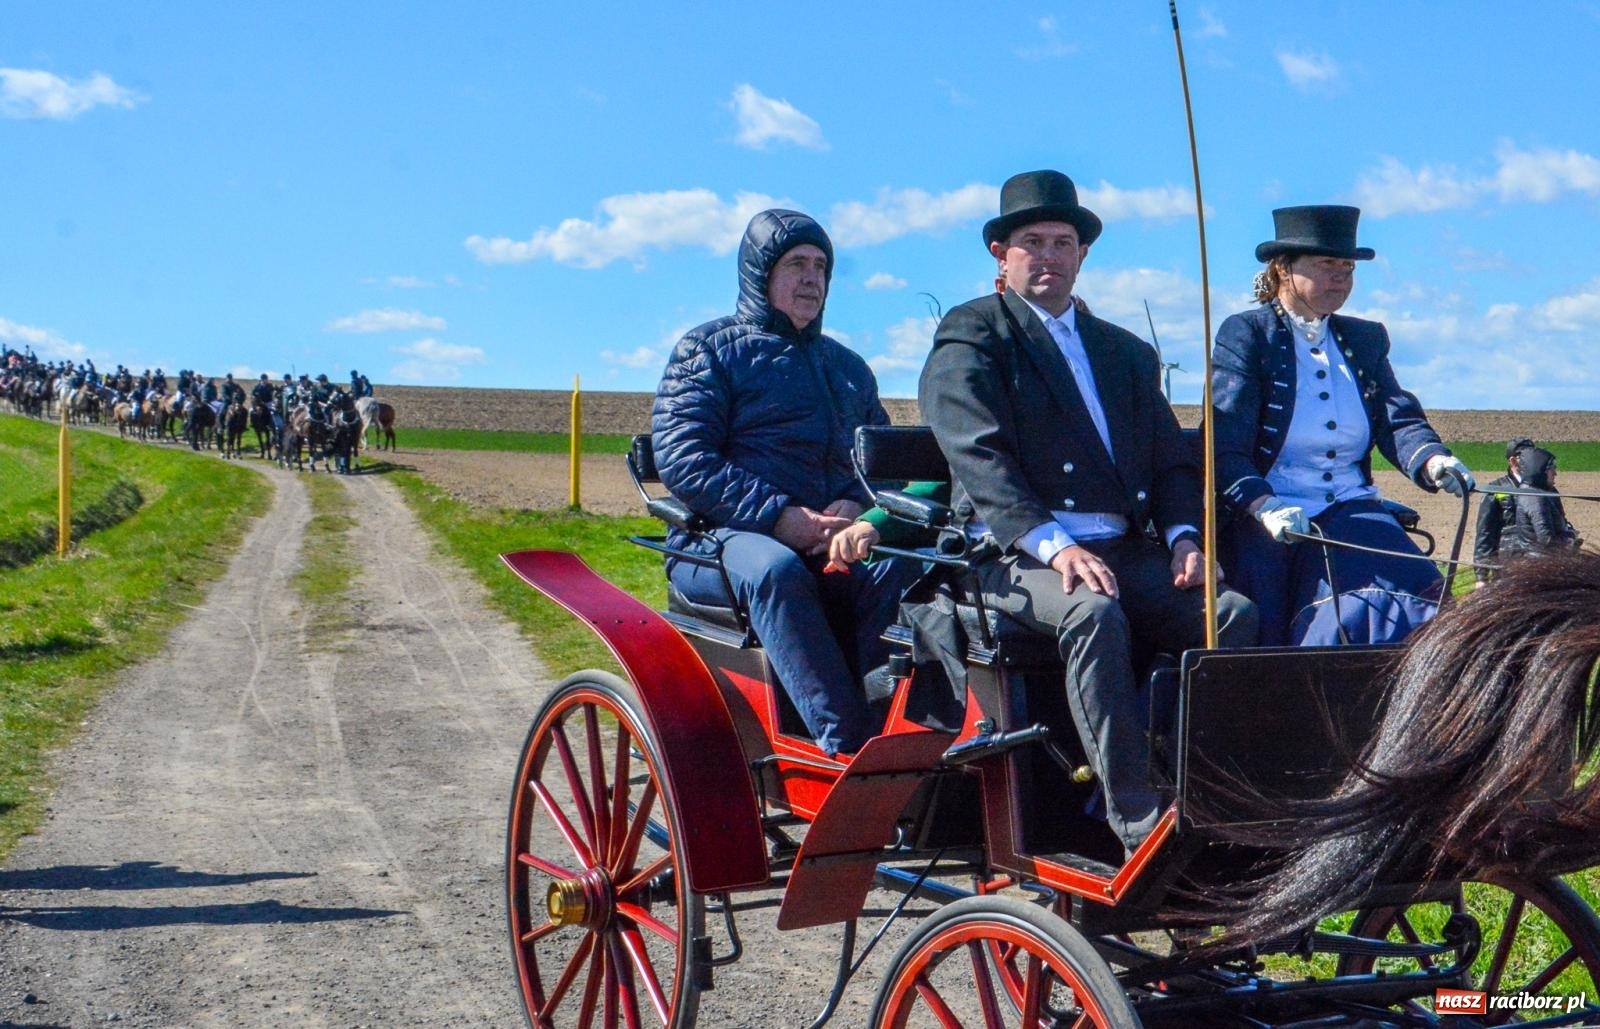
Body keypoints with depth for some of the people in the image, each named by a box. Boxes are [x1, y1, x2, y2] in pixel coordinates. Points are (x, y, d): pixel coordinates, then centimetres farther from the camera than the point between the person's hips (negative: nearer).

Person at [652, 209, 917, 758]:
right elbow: (682, 462, -4)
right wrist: (777, 516, -16)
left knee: (898, 568, -30)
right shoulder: (707, 350, 10)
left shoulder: (848, 367, 28)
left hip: (835, 544, 4)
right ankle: (849, 747, -46)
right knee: (776, 570, -39)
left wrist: (856, 505, -6)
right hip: (719, 543, -4)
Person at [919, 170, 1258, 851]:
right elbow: (978, 459, -10)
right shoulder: (969, 341, 7)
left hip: (1125, 551, 5)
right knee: (1095, 614, -36)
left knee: (1234, 613, -21)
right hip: (1015, 555, -5)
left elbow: (1172, 459, 18)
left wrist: (1183, 534, -4)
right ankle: (1136, 820, -35)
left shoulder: (1127, 352, 26)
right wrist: (1054, 545, -24)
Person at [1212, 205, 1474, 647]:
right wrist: (1266, 507, -28)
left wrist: (1433, 461, -19)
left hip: (1351, 513, 4)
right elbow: (1224, 450, -9)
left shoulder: (1366, 339, 19)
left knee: (1419, 602, -22)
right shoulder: (1245, 334, 1)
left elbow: (1398, 421, 5)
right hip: (1266, 521, -4)